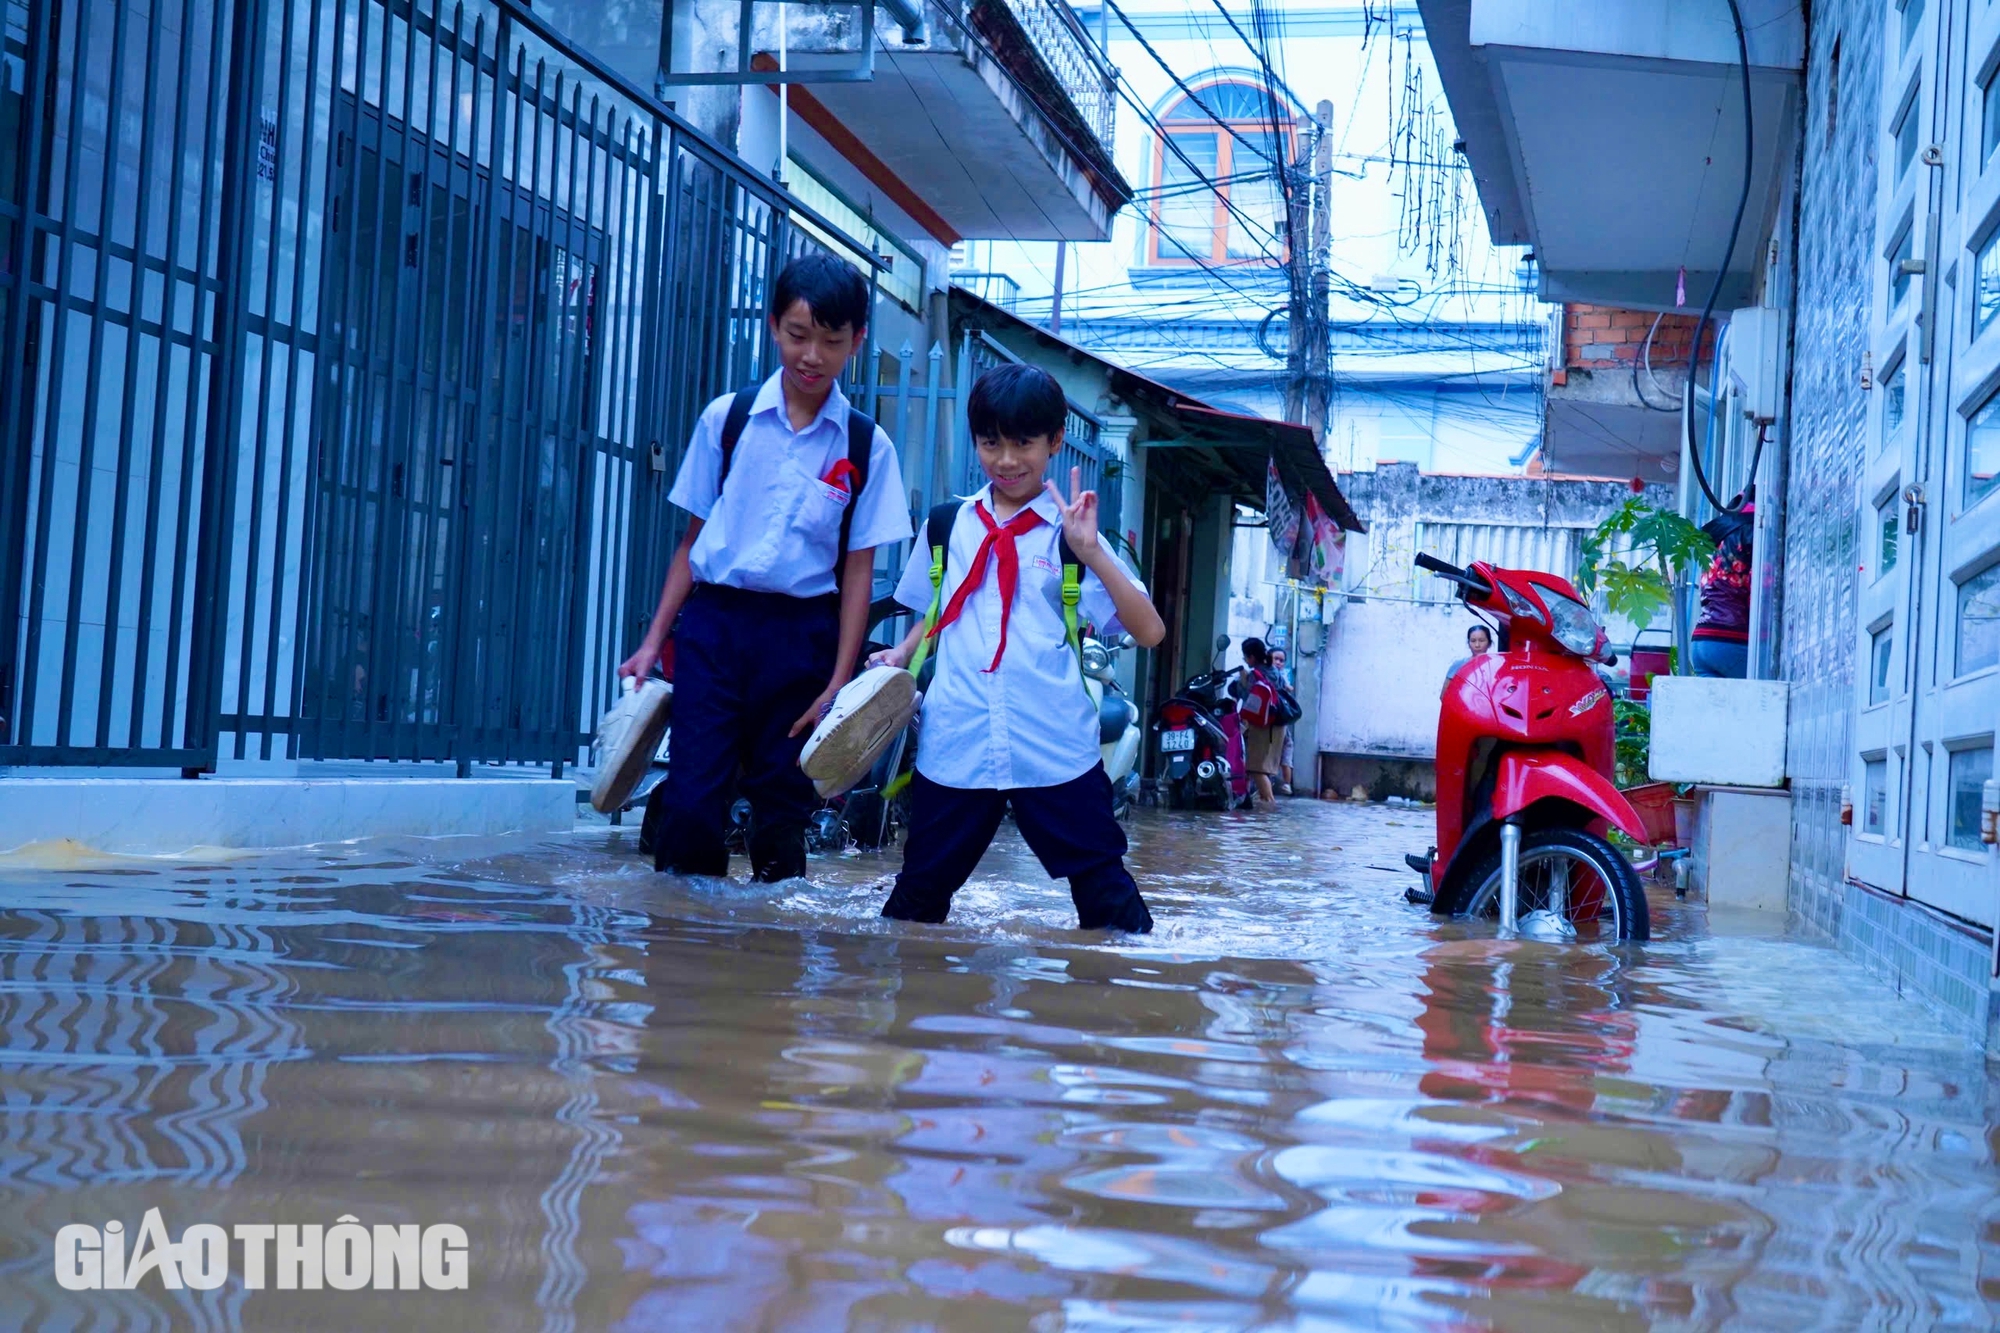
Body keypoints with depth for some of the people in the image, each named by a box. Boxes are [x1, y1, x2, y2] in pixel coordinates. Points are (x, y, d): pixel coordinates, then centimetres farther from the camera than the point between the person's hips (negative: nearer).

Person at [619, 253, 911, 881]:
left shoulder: (867, 446, 2)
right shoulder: (726, 419, 3)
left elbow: (857, 569, 2)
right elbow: (694, 538, 8)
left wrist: (839, 683, -3)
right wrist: (655, 639, 4)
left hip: (802, 634, 0)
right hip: (714, 622, 0)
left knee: (781, 804, 9)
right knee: (691, 796, -6)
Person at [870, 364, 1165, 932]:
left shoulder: (1069, 533, 1)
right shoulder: (948, 525, 9)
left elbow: (1149, 631, -7)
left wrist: (1091, 553, -16)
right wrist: (900, 656, 6)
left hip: (1056, 750, -2)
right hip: (954, 745, 3)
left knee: (1106, 896, 2)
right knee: (918, 896, 13)